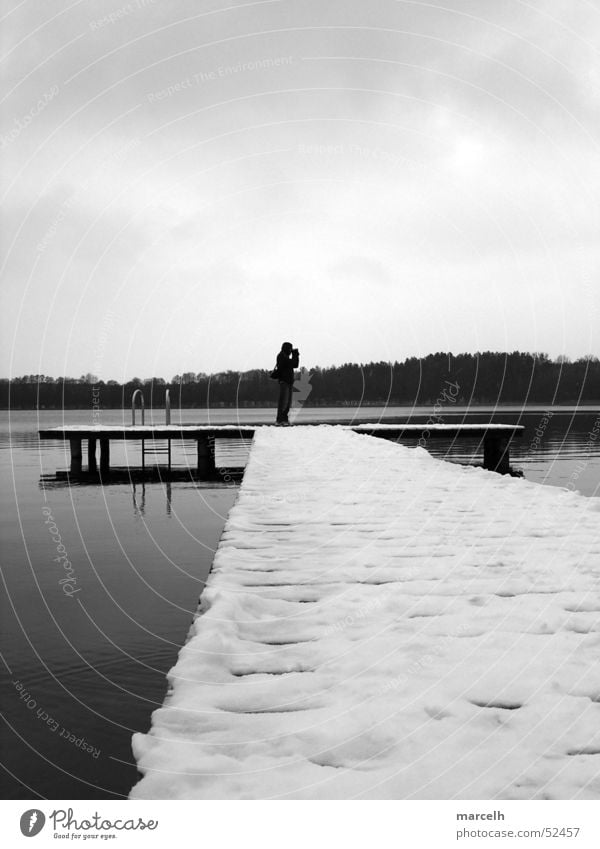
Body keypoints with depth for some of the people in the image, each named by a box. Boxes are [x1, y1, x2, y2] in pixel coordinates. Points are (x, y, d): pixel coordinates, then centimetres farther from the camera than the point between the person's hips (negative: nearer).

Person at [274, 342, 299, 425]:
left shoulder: (286, 357, 22)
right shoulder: (281, 356, -7)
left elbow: (295, 365, 20)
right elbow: (291, 363, -17)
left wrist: (296, 355, 11)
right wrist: (294, 355, -4)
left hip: (289, 382, 10)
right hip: (284, 381, -10)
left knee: (288, 402, 8)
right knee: (283, 401, -13)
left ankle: (284, 419, 11)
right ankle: (280, 420, -14)